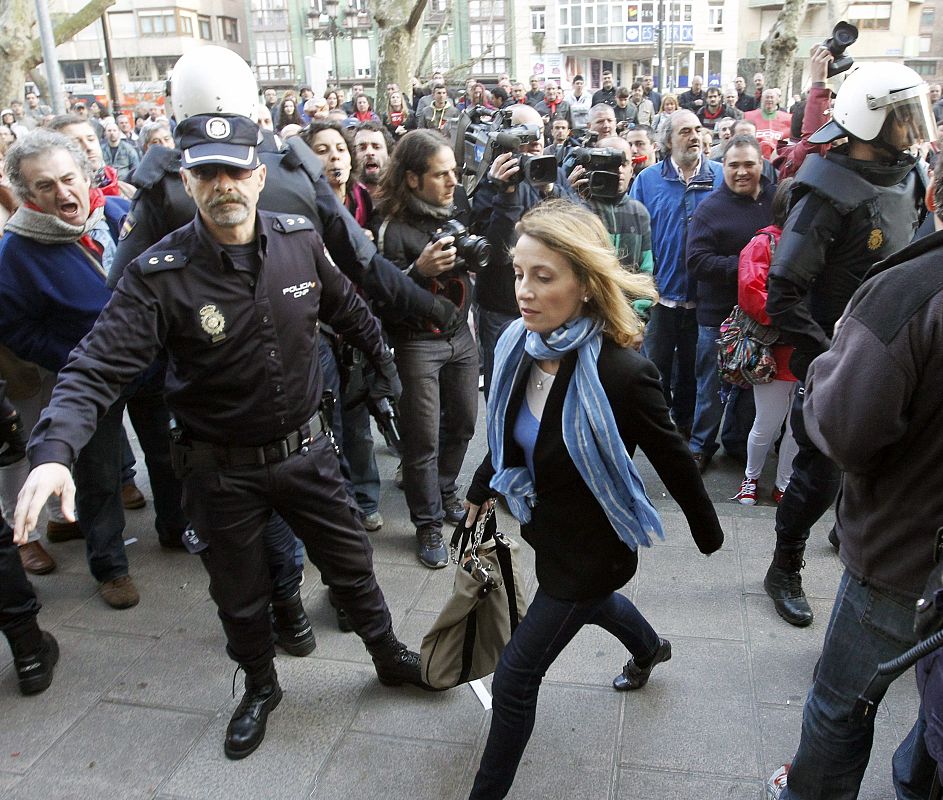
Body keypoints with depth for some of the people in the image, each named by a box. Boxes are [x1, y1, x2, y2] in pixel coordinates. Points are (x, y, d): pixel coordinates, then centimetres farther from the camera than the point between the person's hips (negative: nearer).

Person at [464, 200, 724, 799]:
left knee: (515, 678, 0)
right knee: (591, 602, 36)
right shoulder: (520, 347, -14)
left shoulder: (621, 373, -33)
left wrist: (708, 534, -3)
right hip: (547, 525, 8)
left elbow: (675, 461, -17)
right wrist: (482, 489, 17)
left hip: (593, 547, -7)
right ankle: (651, 649, 70)